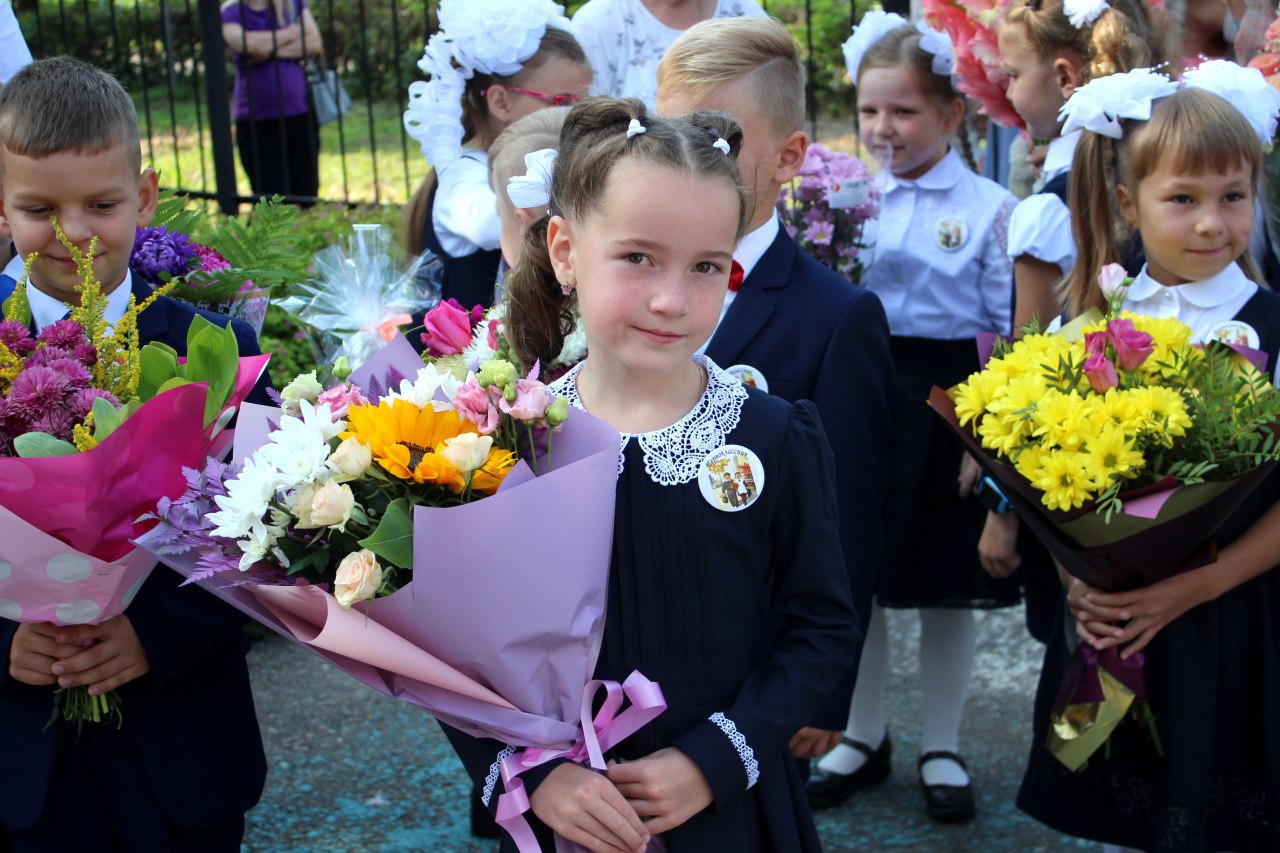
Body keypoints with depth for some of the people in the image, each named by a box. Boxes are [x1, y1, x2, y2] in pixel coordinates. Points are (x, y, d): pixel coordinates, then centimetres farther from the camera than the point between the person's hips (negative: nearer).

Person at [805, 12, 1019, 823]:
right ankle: (863, 735, 33)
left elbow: (1011, 328, -4)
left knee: (949, 582, 10)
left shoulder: (990, 207, -6)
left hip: (951, 402, -3)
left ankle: (943, 748, 29)